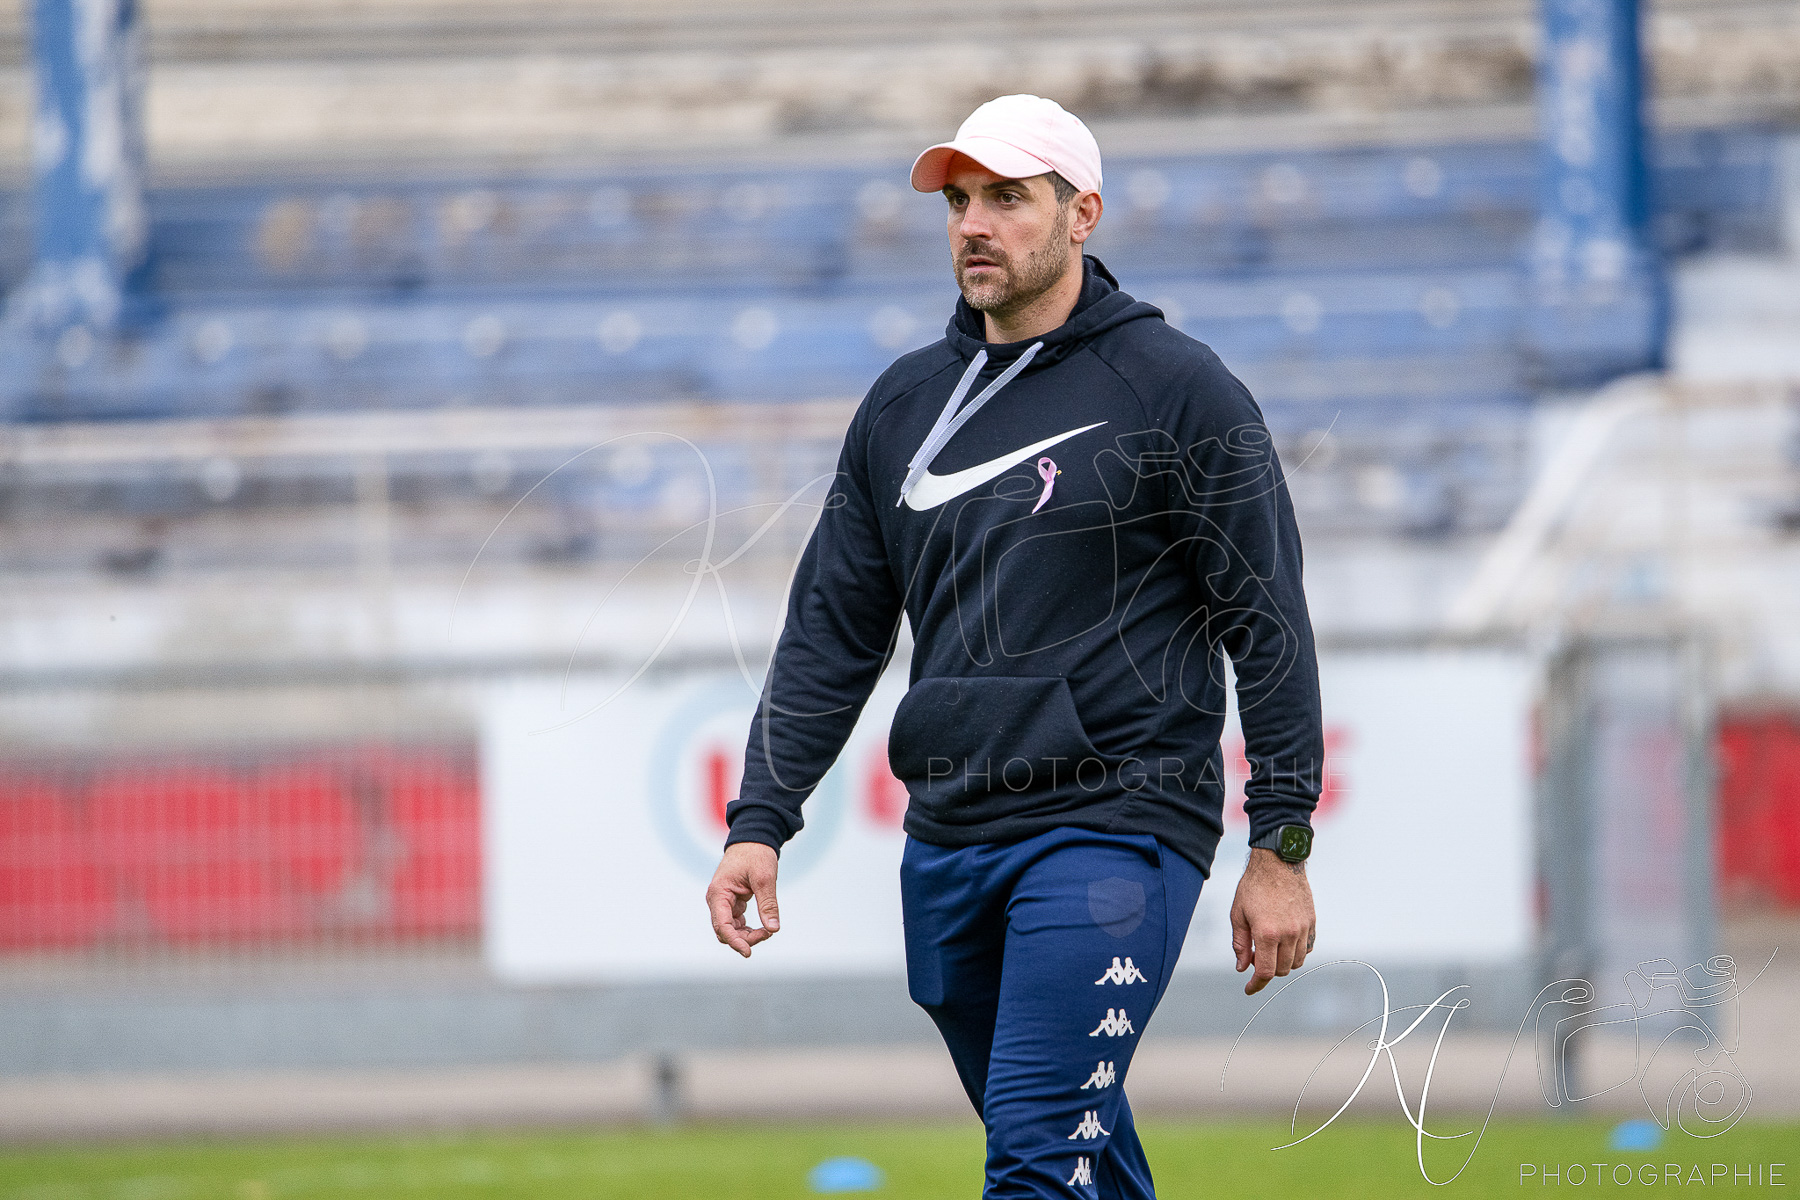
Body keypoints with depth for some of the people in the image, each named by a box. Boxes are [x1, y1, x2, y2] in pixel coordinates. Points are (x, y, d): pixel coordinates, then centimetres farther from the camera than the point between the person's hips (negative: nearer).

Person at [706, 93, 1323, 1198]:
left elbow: (1269, 624, -3)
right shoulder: (903, 406, 14)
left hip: (1116, 827, -6)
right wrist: (760, 823, 5)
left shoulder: (1180, 390, -3)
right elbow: (833, 631, 15)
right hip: (947, 843, 6)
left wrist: (1283, 851, -8)